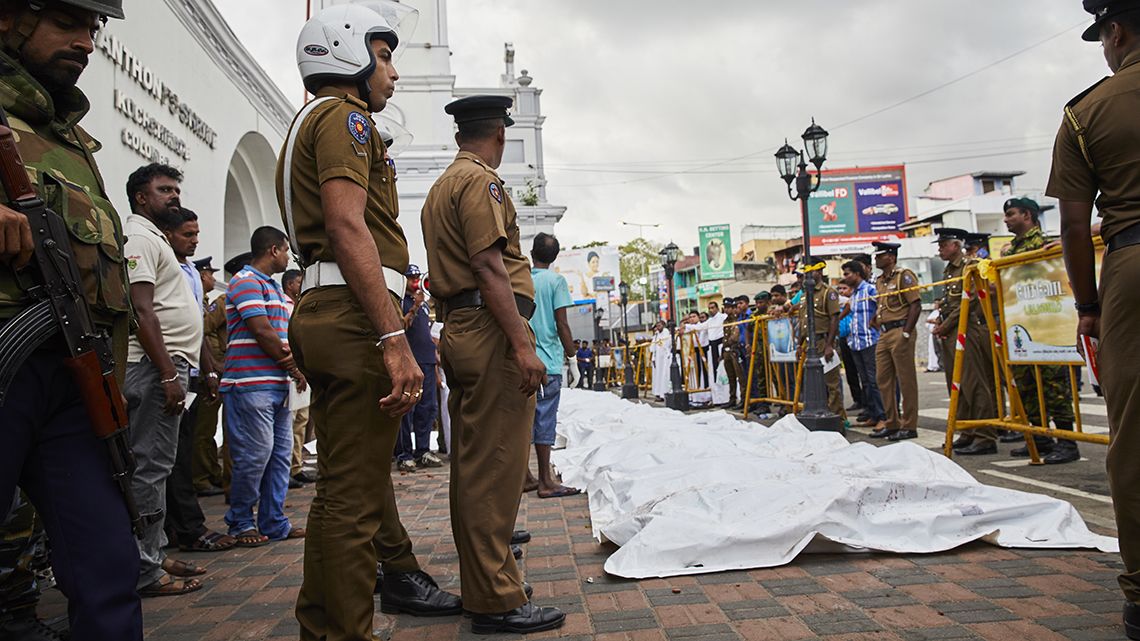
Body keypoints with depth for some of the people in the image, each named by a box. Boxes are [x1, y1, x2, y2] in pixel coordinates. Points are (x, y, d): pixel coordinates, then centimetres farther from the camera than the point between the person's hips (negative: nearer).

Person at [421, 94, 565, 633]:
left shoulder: (441, 187, 24)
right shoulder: (480, 180, -6)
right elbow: (489, 266, -18)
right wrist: (523, 344, -22)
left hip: (459, 330, 10)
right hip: (492, 330, -10)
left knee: (473, 466, 13)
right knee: (495, 467, -9)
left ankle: (483, 583, 23)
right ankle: (497, 602, -3)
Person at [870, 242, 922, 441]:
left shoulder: (904, 276, -7)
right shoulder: (879, 281, 17)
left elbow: (916, 305, -14)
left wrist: (906, 333, -19)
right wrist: (876, 323, 12)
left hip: (900, 331, -9)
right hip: (884, 334, 9)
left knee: (906, 380, -3)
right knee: (883, 379, 10)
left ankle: (909, 426, 4)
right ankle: (892, 424, 19)